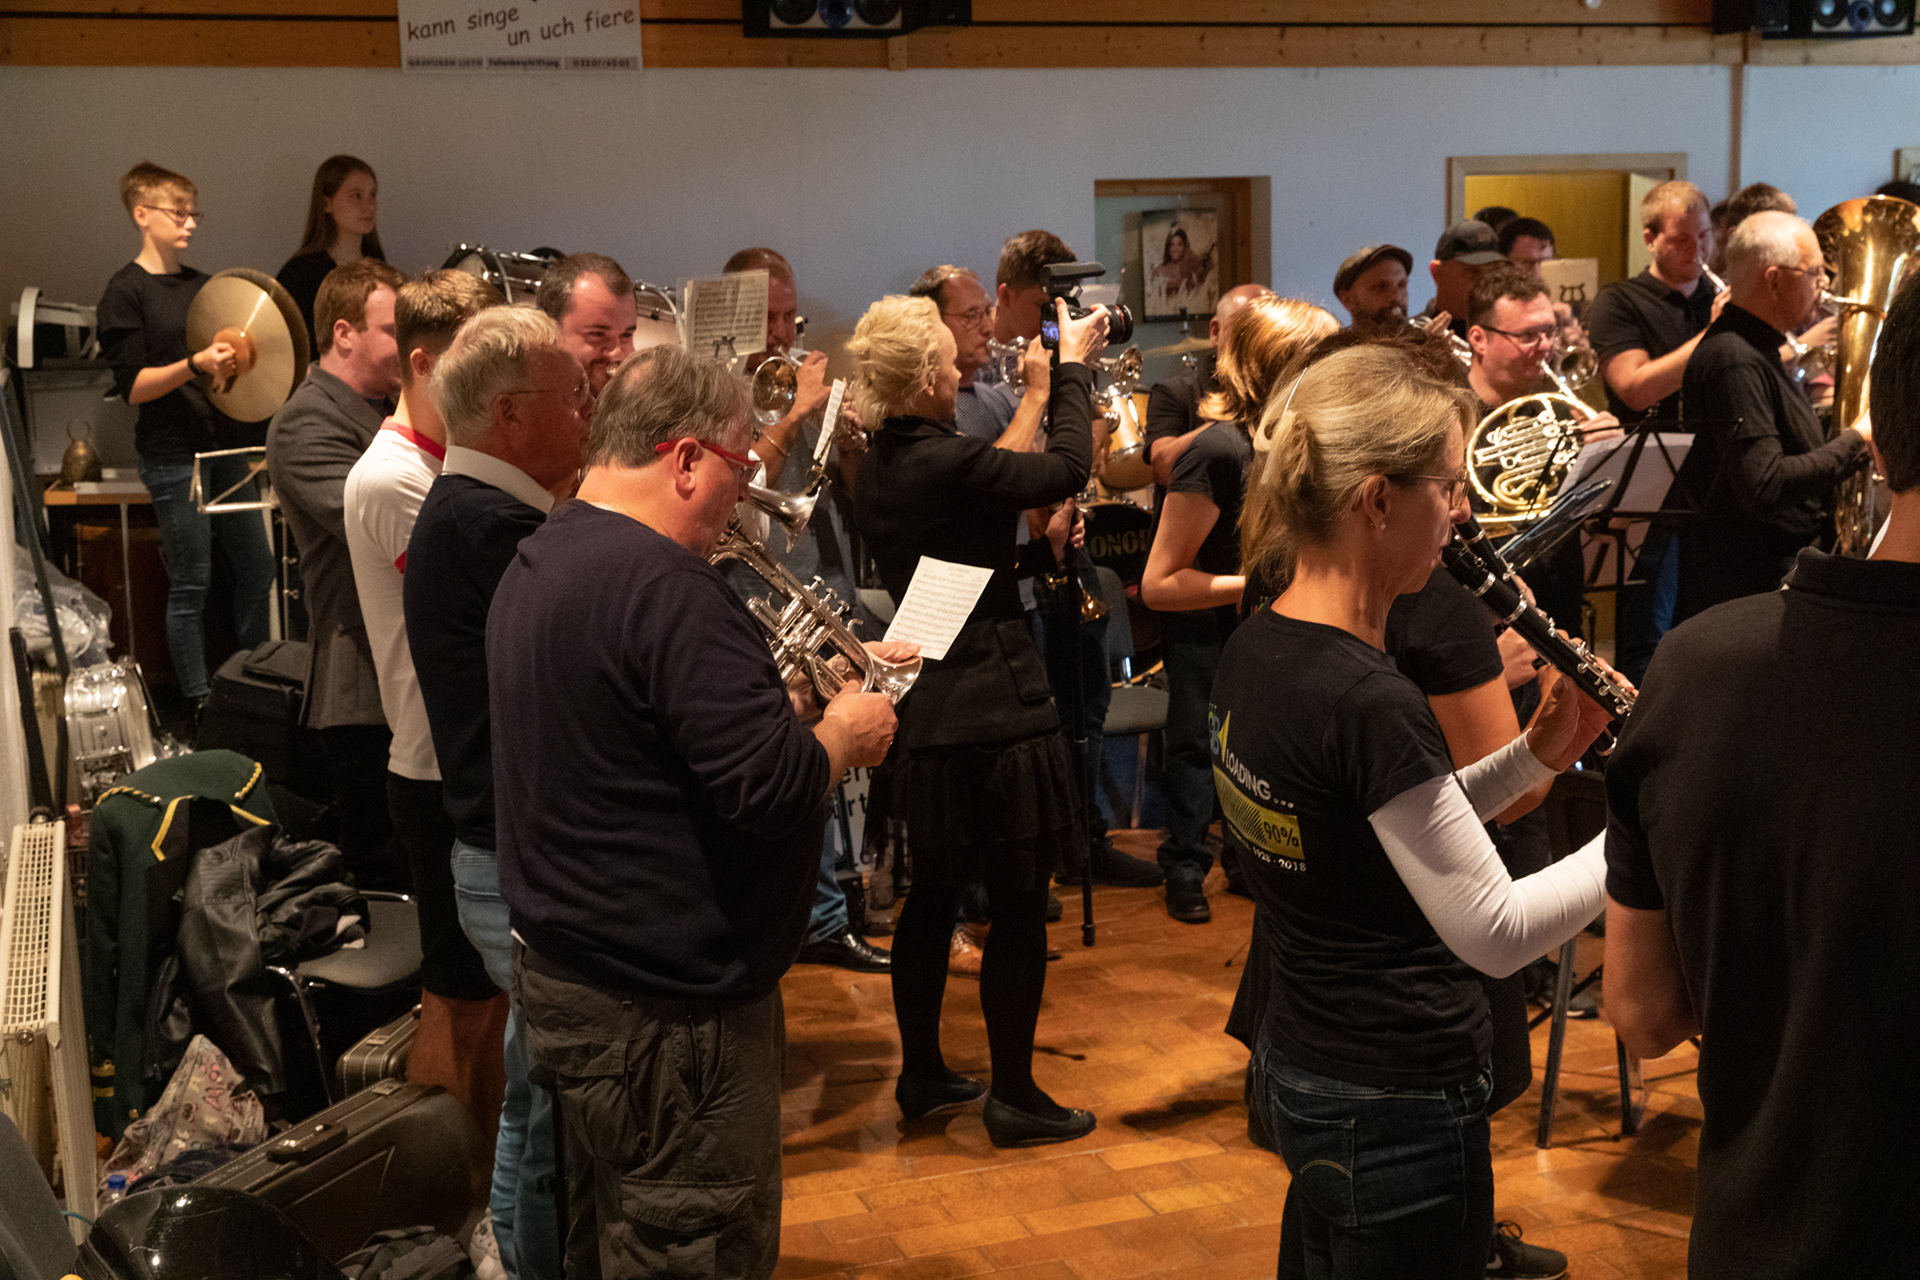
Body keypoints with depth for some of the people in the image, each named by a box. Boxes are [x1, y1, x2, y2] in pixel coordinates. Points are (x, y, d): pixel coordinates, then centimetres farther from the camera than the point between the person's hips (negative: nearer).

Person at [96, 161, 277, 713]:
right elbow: (134, 387, -13)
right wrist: (195, 364, -28)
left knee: (257, 567, 10)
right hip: (172, 455, -7)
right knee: (191, 584, 0)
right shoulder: (126, 291, -8)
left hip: (222, 445, 7)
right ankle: (199, 704, 11)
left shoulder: (202, 284, 13)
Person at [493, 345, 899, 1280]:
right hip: (667, 1008, -10)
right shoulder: (664, 586, -24)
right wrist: (843, 732, -9)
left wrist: (791, 700, 9)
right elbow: (771, 789, -28)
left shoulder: (537, 564, 9)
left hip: (564, 971, 10)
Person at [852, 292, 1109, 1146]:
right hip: (994, 714, -9)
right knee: (1018, 909, 3)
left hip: (925, 713, 9)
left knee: (933, 897, 19)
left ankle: (922, 1074, 31)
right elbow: (1066, 468, -12)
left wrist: (1043, 384, 19)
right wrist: (1073, 366, 1)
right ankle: (1014, 1097, 13)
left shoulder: (875, 473, 6)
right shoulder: (947, 464, -21)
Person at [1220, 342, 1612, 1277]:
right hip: (1396, 1109, -9)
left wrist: (1537, 753, 2)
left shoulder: (1254, 652, 1)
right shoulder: (1368, 702, -26)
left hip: (1297, 1072, 9)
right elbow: (1494, 933, -22)